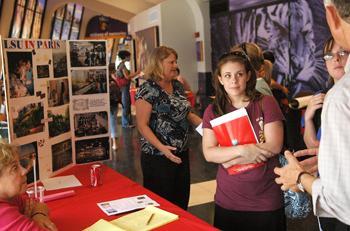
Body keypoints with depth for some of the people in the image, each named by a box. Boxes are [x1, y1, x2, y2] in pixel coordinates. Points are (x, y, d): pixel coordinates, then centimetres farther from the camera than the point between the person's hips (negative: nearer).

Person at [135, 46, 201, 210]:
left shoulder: (177, 86, 9)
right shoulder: (148, 90, -13)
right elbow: (142, 125, -16)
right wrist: (161, 147, -26)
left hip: (181, 154, 7)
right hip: (158, 157, -7)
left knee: (181, 200, 15)